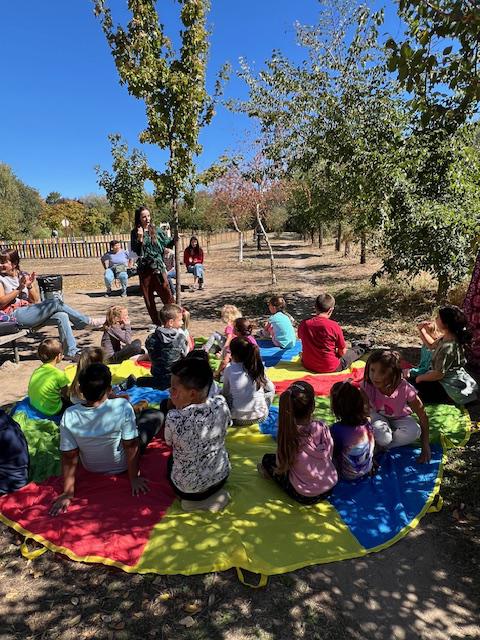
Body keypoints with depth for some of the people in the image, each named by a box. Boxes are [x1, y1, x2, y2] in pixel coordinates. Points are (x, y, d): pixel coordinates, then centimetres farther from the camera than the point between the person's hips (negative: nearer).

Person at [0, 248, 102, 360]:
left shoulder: (23, 276, 14)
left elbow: (35, 300, 9)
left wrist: (30, 286, -8)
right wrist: (20, 288, -18)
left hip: (28, 312, 5)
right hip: (15, 316, -5)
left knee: (61, 316, -23)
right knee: (56, 303, -23)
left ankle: (71, 351, -20)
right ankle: (89, 322, -11)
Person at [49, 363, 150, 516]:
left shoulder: (69, 416, -25)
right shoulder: (123, 407, -33)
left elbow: (69, 457, -18)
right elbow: (131, 446, -25)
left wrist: (68, 493, -7)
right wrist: (134, 479, -11)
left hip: (91, 469, 3)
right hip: (122, 467, -3)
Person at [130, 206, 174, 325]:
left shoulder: (156, 230, 5)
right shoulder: (135, 233, 2)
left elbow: (167, 242, 13)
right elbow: (136, 251, -5)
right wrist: (140, 238, -18)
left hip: (158, 267, -1)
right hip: (144, 269, 1)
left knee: (166, 293, -7)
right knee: (148, 297, 6)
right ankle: (156, 323, 16)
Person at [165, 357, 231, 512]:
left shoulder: (174, 418, -34)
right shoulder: (221, 404, -23)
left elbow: (169, 443, -10)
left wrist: (177, 408, -17)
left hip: (188, 488, -3)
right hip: (221, 476, 3)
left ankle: (194, 499, 16)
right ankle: (213, 493, 22)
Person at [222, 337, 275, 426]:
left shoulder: (229, 369, -10)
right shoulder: (258, 367, -6)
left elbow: (225, 393, 3)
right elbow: (271, 388, 7)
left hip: (239, 420, -1)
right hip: (261, 417, 2)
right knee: (270, 390, 29)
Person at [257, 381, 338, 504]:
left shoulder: (287, 434, -25)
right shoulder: (322, 428, -18)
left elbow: (281, 467, -13)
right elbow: (330, 454, -3)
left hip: (304, 496, -3)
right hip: (330, 486, 4)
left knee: (267, 459, 15)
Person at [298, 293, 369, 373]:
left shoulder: (303, 324, -10)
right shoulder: (334, 326, -21)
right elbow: (342, 352, -11)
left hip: (308, 366, 5)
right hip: (329, 368, -4)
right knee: (353, 352, 25)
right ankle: (361, 348, 57)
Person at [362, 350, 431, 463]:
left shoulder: (405, 389, -32)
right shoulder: (367, 386, -31)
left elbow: (422, 416, -20)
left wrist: (425, 448, -19)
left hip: (399, 418, 1)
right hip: (378, 415, -1)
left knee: (414, 431, -31)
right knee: (382, 437, -34)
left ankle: (381, 447, -11)